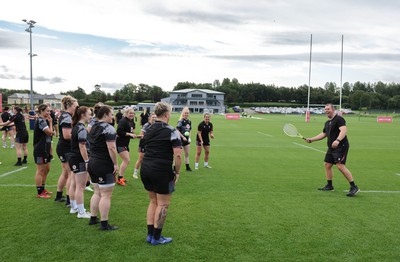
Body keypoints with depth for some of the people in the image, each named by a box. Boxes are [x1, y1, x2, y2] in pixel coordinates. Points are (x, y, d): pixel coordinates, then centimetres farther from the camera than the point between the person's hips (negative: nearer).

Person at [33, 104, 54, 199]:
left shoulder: (44, 120, 16)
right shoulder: (40, 121, -15)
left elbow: (50, 133, 17)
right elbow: (49, 132, -20)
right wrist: (50, 122, -9)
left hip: (45, 149, 10)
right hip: (40, 150, -10)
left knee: (46, 169, 16)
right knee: (40, 170, -3)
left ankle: (43, 188, 28)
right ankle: (40, 193, 4)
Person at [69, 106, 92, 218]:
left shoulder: (76, 126, 11)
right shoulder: (82, 129, -18)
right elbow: (82, 147, -22)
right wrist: (87, 161, -20)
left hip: (73, 158, 10)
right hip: (80, 160, -10)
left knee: (75, 184, 19)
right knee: (80, 186, -4)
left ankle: (75, 207, 32)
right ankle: (81, 212, 3)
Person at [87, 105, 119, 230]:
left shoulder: (94, 127, 14)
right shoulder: (108, 128, -14)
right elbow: (111, 148, -22)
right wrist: (115, 163, -16)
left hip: (92, 163, 10)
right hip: (104, 165, -9)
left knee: (97, 193, 19)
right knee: (106, 195, -4)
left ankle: (93, 218, 25)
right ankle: (104, 224, 0)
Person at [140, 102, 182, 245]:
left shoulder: (148, 130, 10)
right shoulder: (172, 131, -11)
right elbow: (177, 155, -16)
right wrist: (177, 172, -5)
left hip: (145, 169, 7)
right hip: (162, 171, -7)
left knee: (153, 201, 20)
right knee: (163, 204, 7)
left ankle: (150, 234, 24)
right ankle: (156, 238, 14)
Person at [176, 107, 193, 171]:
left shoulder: (189, 121, 9)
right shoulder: (181, 121, -13)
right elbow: (177, 130, -17)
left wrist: (189, 137, 6)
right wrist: (183, 137, -19)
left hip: (186, 139, 7)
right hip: (181, 139, -7)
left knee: (187, 153, 12)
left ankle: (187, 167, 21)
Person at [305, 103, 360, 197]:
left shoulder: (339, 119, -10)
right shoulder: (327, 123, 19)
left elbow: (344, 130, -24)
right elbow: (323, 134, 29)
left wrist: (337, 140, -39)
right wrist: (311, 139, 24)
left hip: (341, 147, -10)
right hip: (331, 148, 10)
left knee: (340, 166, -18)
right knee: (327, 164, 11)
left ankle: (354, 187, -12)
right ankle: (329, 186, 24)